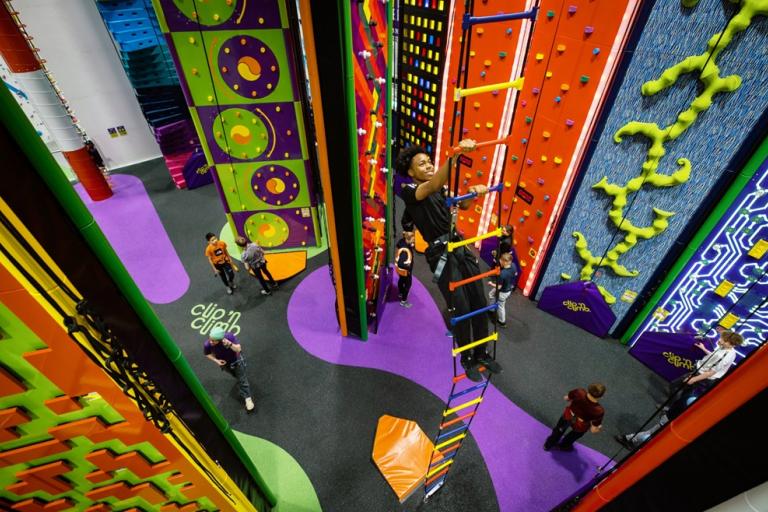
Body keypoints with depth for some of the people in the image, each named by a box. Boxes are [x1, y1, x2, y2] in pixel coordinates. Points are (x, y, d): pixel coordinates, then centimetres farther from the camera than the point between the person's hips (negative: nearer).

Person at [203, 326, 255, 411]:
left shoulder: (229, 336, -40)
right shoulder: (207, 344, -34)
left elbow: (239, 349, -32)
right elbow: (207, 354, -10)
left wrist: (230, 344, -51)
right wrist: (216, 360, -25)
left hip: (236, 359, -2)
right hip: (224, 363, 2)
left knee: (242, 379, 5)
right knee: (236, 375, 29)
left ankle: (248, 398, 22)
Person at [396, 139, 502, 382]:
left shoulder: (441, 189, 17)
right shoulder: (409, 191, -7)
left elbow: (462, 205, 13)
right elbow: (434, 185, -28)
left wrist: (473, 193, -11)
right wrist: (455, 154, -42)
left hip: (461, 249, 7)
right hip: (442, 256, -7)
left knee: (480, 304, 9)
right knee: (462, 310, -3)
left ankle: (482, 354, 31)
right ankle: (467, 360, 23)